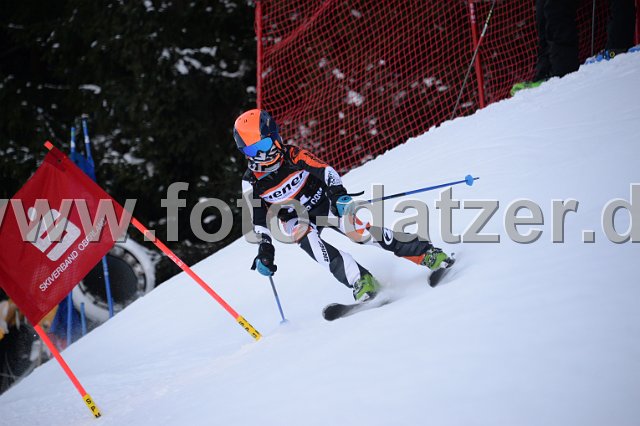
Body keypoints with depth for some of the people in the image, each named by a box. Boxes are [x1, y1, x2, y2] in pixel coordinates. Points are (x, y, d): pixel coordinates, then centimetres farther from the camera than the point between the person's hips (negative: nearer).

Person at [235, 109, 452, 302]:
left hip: (324, 201, -1)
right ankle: (359, 280, -40)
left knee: (357, 230, -23)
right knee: (308, 238, -33)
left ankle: (425, 252, -19)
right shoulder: (251, 183, -8)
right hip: (296, 219, 1)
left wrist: (339, 194, -35)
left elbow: (324, 170, -19)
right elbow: (259, 219, -3)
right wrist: (264, 249, -14)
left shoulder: (292, 155, -14)